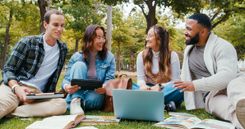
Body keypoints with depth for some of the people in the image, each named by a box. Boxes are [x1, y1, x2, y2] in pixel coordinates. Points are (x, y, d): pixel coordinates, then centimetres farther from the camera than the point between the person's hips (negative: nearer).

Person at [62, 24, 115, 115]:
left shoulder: (109, 57, 1)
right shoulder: (77, 56, 0)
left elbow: (110, 81, -5)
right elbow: (67, 79, -3)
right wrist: (67, 87, -29)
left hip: (96, 95, -2)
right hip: (76, 94, 2)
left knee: (93, 98, -39)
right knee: (80, 65, -22)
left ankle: (80, 103, -10)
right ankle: (75, 101, -30)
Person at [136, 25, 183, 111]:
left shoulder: (172, 55, -4)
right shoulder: (141, 55, 3)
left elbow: (175, 81, -8)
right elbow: (140, 78, -1)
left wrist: (160, 87, -26)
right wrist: (143, 86, -25)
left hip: (166, 91, -2)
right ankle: (164, 103, -38)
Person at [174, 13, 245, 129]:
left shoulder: (222, 46, -8)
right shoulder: (189, 48, 17)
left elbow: (227, 76, -22)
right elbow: (184, 75, 29)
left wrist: (195, 85, -27)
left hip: (231, 86, -3)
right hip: (211, 96, 4)